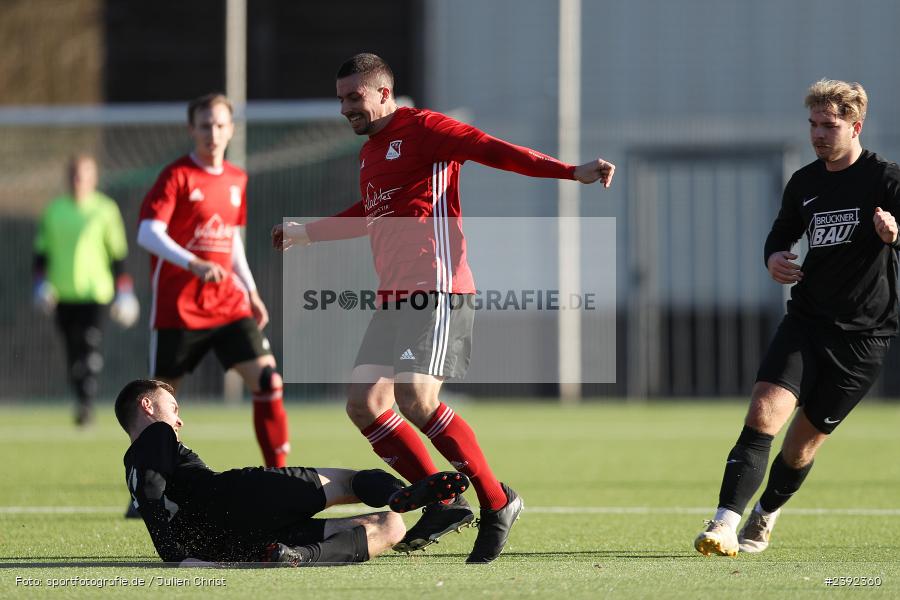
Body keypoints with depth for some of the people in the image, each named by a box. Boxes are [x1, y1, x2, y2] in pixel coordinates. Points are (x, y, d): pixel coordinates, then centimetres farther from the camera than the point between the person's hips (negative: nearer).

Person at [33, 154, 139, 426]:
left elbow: (118, 253, 5)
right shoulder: (54, 210, 11)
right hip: (63, 295, 4)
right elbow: (42, 251, 17)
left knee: (91, 346, -19)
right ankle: (82, 402, 17)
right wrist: (41, 284, 6)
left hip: (95, 292, -4)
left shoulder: (105, 209, 3)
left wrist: (123, 292, 4)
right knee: (73, 352, 6)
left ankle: (87, 402, -24)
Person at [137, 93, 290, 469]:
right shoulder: (177, 176, -8)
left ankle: (277, 470, -5)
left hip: (228, 304, 5)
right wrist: (194, 264, -33)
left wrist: (250, 291, 17)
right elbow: (148, 234, -20)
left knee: (267, 379, -10)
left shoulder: (236, 180, 11)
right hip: (177, 307, -5)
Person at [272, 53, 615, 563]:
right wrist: (306, 233, 53)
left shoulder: (421, 129, -4)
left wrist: (571, 171, -26)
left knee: (415, 399, -22)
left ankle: (497, 502, -10)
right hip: (394, 299, 9)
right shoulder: (370, 152, 22)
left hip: (436, 293, -9)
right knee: (364, 403, -1)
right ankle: (444, 502, 6)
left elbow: (494, 151, -15)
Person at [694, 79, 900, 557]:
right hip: (806, 320, 3)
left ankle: (765, 517, 32)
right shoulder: (804, 183, 9)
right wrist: (774, 259, 2)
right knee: (763, 413, -18)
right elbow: (782, 234, 25)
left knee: (804, 442, 5)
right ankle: (724, 525, -24)